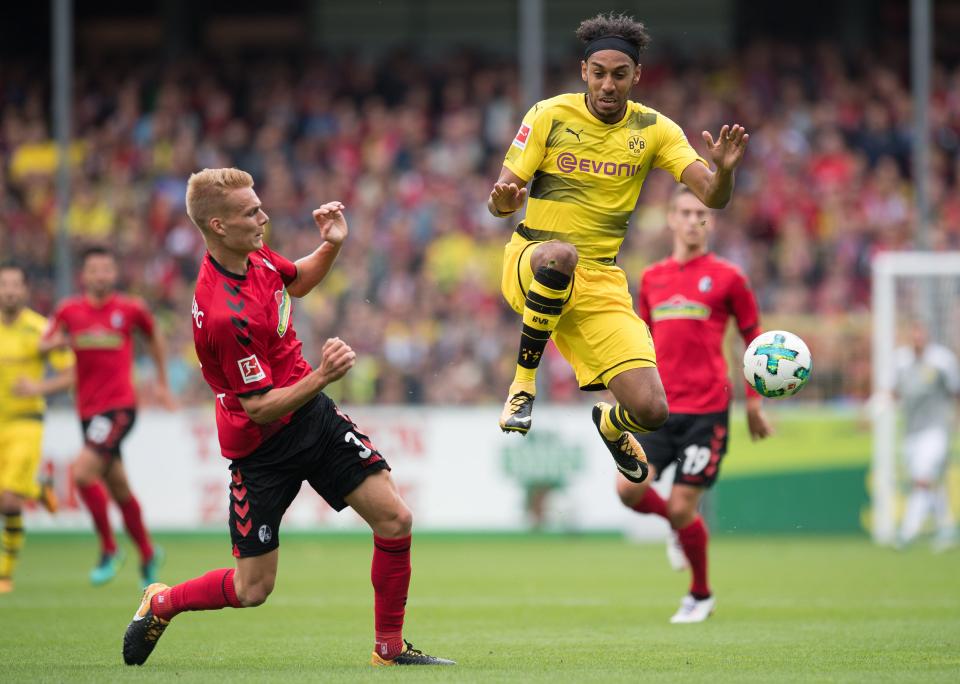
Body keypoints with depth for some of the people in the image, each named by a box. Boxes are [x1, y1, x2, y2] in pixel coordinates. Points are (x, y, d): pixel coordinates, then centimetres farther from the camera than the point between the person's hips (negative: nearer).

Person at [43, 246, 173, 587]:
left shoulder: (131, 309, -3)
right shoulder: (69, 310, 3)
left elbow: (153, 338, 16)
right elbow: (43, 345, 8)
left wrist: (161, 382, 22)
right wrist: (57, 341, -15)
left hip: (119, 406, -4)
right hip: (88, 410, 4)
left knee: (82, 472, -21)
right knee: (119, 489, 12)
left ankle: (109, 550, -6)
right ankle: (147, 553, 31)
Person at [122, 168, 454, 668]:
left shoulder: (255, 255, -4)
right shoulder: (228, 314, -31)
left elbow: (297, 281, 21)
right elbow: (259, 409, -25)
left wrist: (331, 245, 2)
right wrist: (321, 377, -37)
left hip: (313, 416, 8)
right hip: (262, 446, -8)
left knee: (395, 519, -5)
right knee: (252, 589, 0)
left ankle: (389, 649, 8)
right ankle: (161, 603, 29)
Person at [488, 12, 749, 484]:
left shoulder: (654, 130, 1)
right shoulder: (549, 116, -5)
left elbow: (712, 196, -8)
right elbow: (501, 201, -5)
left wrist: (723, 170, -31)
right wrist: (503, 200, -29)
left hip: (600, 282, 3)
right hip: (529, 264, -2)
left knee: (651, 411, -12)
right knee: (560, 254, -42)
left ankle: (610, 425, 30)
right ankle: (523, 384, -21)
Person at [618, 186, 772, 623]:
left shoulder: (726, 277, 1)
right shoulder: (652, 279, 13)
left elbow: (753, 338, 8)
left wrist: (754, 401, 6)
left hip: (706, 410, -4)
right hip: (659, 407, 4)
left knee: (682, 507, -8)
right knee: (630, 488, -15)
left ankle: (701, 595, 16)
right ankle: (678, 527, 19)